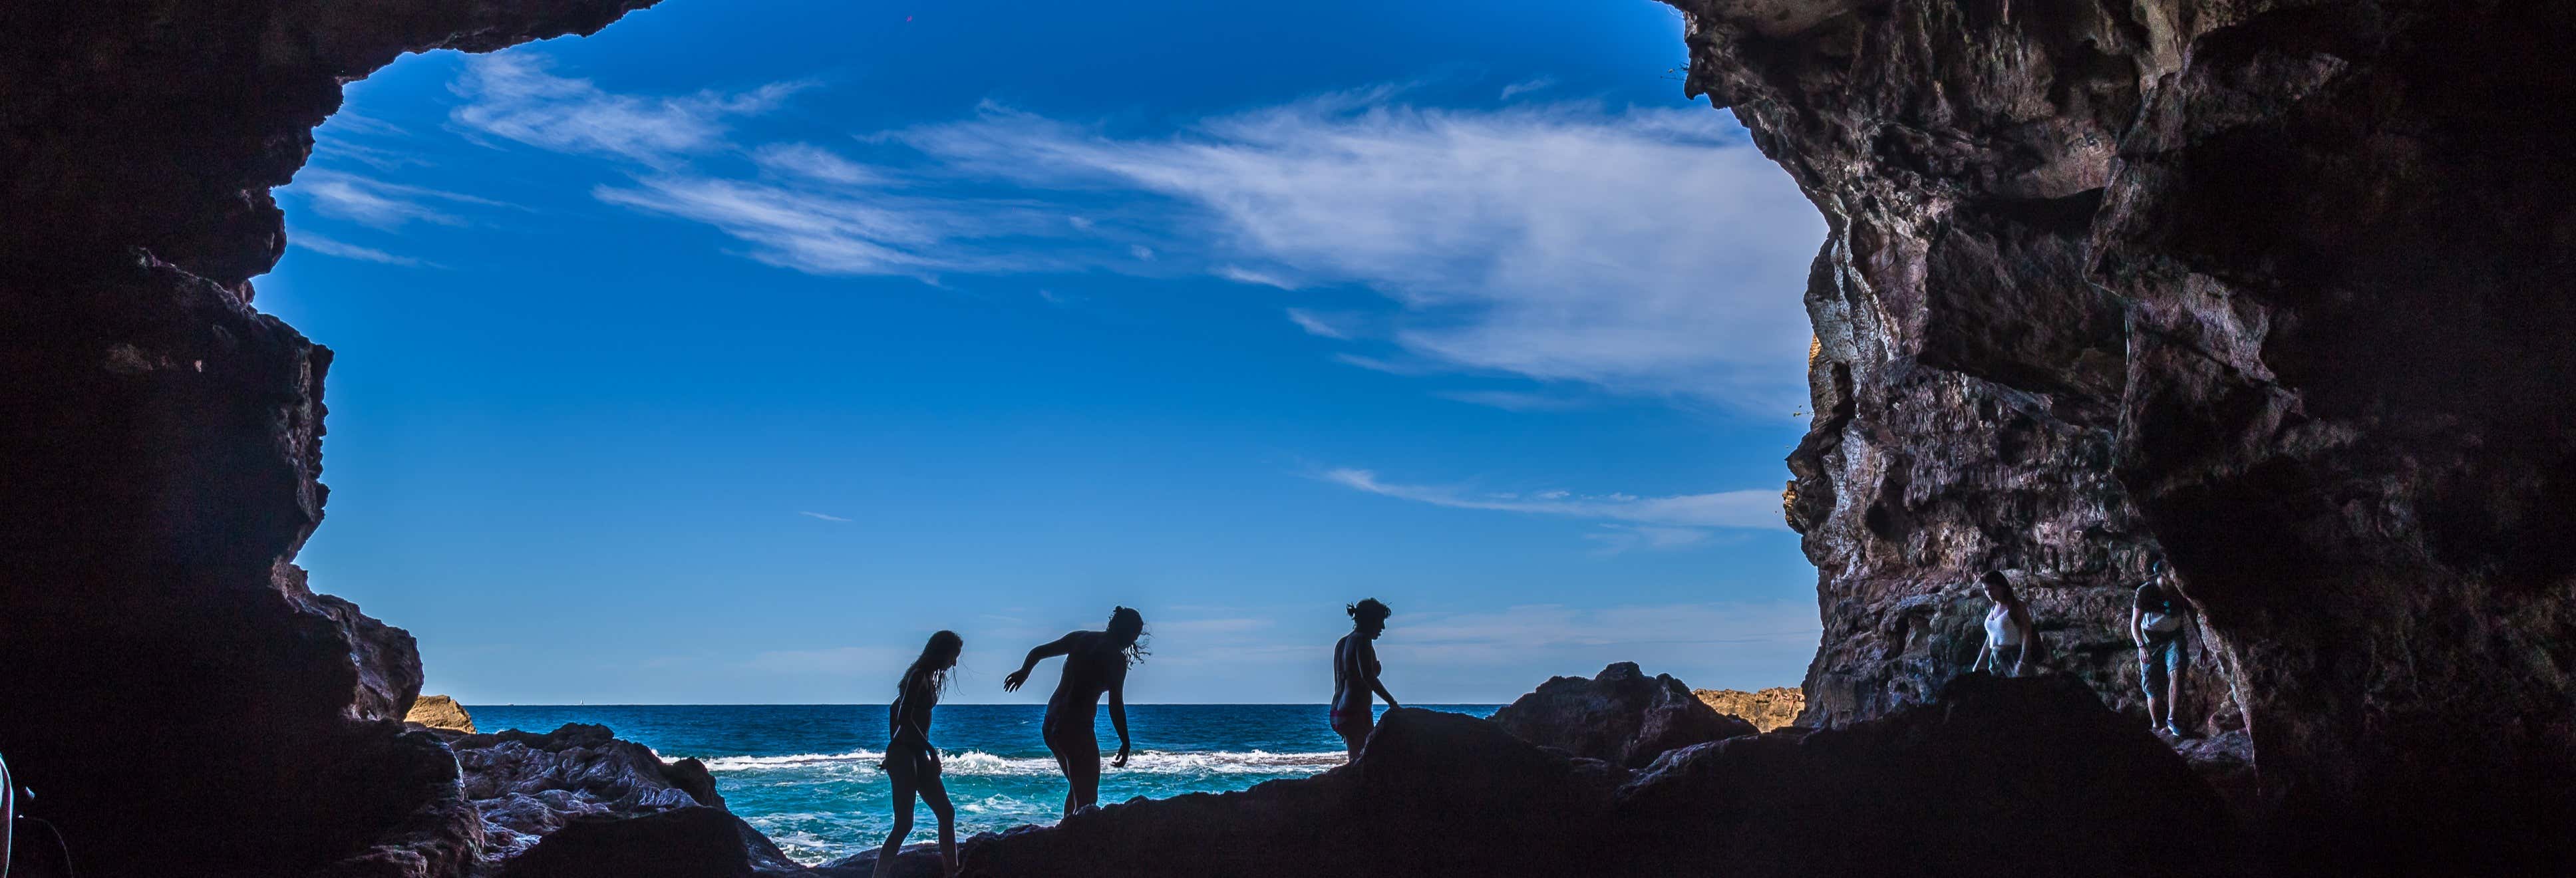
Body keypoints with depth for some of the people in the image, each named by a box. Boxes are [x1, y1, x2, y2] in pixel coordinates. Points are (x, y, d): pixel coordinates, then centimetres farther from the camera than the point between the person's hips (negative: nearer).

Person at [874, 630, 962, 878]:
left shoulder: (927, 677, 15)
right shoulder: (919, 676, -13)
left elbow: (895, 708, 24)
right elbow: (904, 718, -22)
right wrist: (932, 751, -19)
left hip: (917, 755, 10)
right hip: (904, 755, -10)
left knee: (946, 813, 10)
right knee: (904, 824, -11)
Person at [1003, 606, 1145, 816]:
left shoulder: (1080, 638, 9)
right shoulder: (1116, 657, -10)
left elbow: (1037, 652, 15)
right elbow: (1116, 705, -14)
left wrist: (1023, 672, 33)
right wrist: (1125, 743, -8)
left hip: (1051, 725, 8)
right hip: (1076, 727, -8)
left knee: (1078, 788, 23)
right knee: (1087, 798, -2)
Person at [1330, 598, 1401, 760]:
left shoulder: (1342, 643, 17)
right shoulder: (1362, 640, -9)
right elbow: (1367, 676, -23)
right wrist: (1391, 702, -21)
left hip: (1338, 711, 9)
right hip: (1356, 711, -9)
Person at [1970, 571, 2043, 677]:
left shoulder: (2017, 607, -3)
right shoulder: (1992, 611, 17)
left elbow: (2026, 634, -11)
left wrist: (2022, 662, -23)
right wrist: (1978, 666, 19)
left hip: (2015, 658, -7)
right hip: (1996, 660, 7)